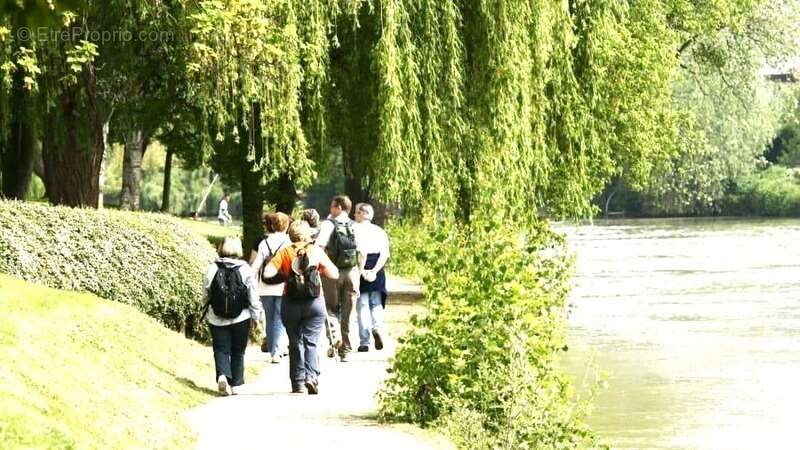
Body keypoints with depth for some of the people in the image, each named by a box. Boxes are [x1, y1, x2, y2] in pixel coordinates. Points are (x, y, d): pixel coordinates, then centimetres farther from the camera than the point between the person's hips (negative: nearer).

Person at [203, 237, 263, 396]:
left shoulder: (212, 268, -6)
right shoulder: (245, 269, -7)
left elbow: (206, 294, 2)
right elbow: (253, 296, -4)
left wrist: (207, 313, 17)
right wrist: (257, 315, 7)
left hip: (217, 319, 0)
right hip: (241, 318, 0)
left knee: (221, 350, 6)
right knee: (238, 352, 13)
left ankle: (223, 376, -18)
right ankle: (234, 384, 14)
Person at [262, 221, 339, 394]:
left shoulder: (284, 252, 0)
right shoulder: (316, 251, 2)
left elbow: (267, 273, -9)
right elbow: (334, 274, 5)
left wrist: (282, 272, 9)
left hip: (291, 302, 0)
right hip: (314, 301, 0)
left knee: (295, 344, 8)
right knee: (311, 342, 2)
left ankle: (298, 383, 7)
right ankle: (312, 376, -17)